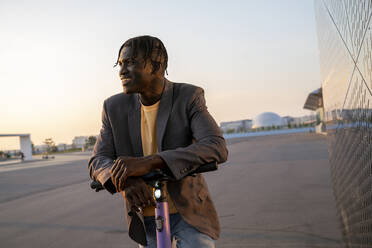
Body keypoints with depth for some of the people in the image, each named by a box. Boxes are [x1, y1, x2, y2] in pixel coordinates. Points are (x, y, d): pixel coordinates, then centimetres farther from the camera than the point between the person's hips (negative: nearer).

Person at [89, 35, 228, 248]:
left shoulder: (189, 97, -13)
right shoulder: (115, 107, -3)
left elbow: (217, 148, -27)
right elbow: (98, 162, -6)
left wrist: (149, 162, -38)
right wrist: (125, 181, -31)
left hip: (189, 213, -3)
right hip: (145, 217, 3)